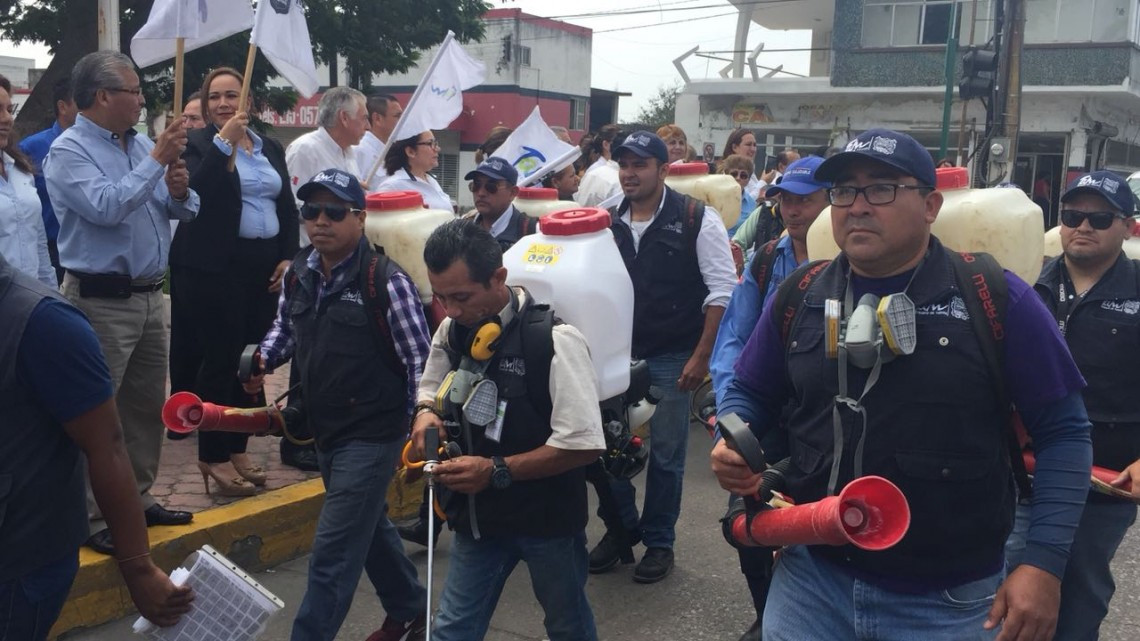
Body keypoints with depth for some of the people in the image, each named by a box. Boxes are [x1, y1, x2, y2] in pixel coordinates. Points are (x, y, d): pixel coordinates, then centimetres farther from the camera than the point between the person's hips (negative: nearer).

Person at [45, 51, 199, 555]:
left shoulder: (139, 145, 11)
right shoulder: (68, 151, -9)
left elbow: (180, 210, 13)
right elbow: (107, 207, -25)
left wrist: (179, 191, -9)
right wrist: (157, 160, -20)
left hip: (149, 295, 8)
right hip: (101, 301, -7)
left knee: (147, 405, 15)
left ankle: (138, 499, 28)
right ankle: (91, 519, 8)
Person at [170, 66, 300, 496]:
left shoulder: (270, 147, 15)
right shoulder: (198, 144, -2)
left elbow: (288, 206, 15)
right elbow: (195, 193, -20)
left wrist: (289, 257, 4)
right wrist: (224, 140, -22)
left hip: (264, 266, 6)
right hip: (215, 267, -5)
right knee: (220, 359, -4)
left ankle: (237, 448, 20)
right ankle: (214, 456, 8)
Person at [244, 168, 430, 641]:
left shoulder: (387, 281, -18)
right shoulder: (298, 273, 2)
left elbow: (421, 359, -14)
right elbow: (285, 327, 20)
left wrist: (420, 425, -17)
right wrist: (263, 360, 0)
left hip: (371, 434, -8)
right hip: (325, 430, 8)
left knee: (332, 552, -4)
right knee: (369, 527, 24)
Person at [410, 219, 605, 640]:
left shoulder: (553, 339, -23)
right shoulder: (452, 332, -3)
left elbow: (585, 445, -24)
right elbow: (431, 389, 16)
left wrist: (496, 470, -27)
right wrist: (426, 413, -9)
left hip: (546, 516, -4)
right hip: (479, 514, 5)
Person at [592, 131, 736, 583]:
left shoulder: (696, 220, -8)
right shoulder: (609, 222, 4)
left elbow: (722, 291, -9)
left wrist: (701, 357, -12)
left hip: (671, 358, -4)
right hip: (618, 352, 4)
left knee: (665, 453, 6)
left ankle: (659, 542, 23)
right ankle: (622, 528, 30)